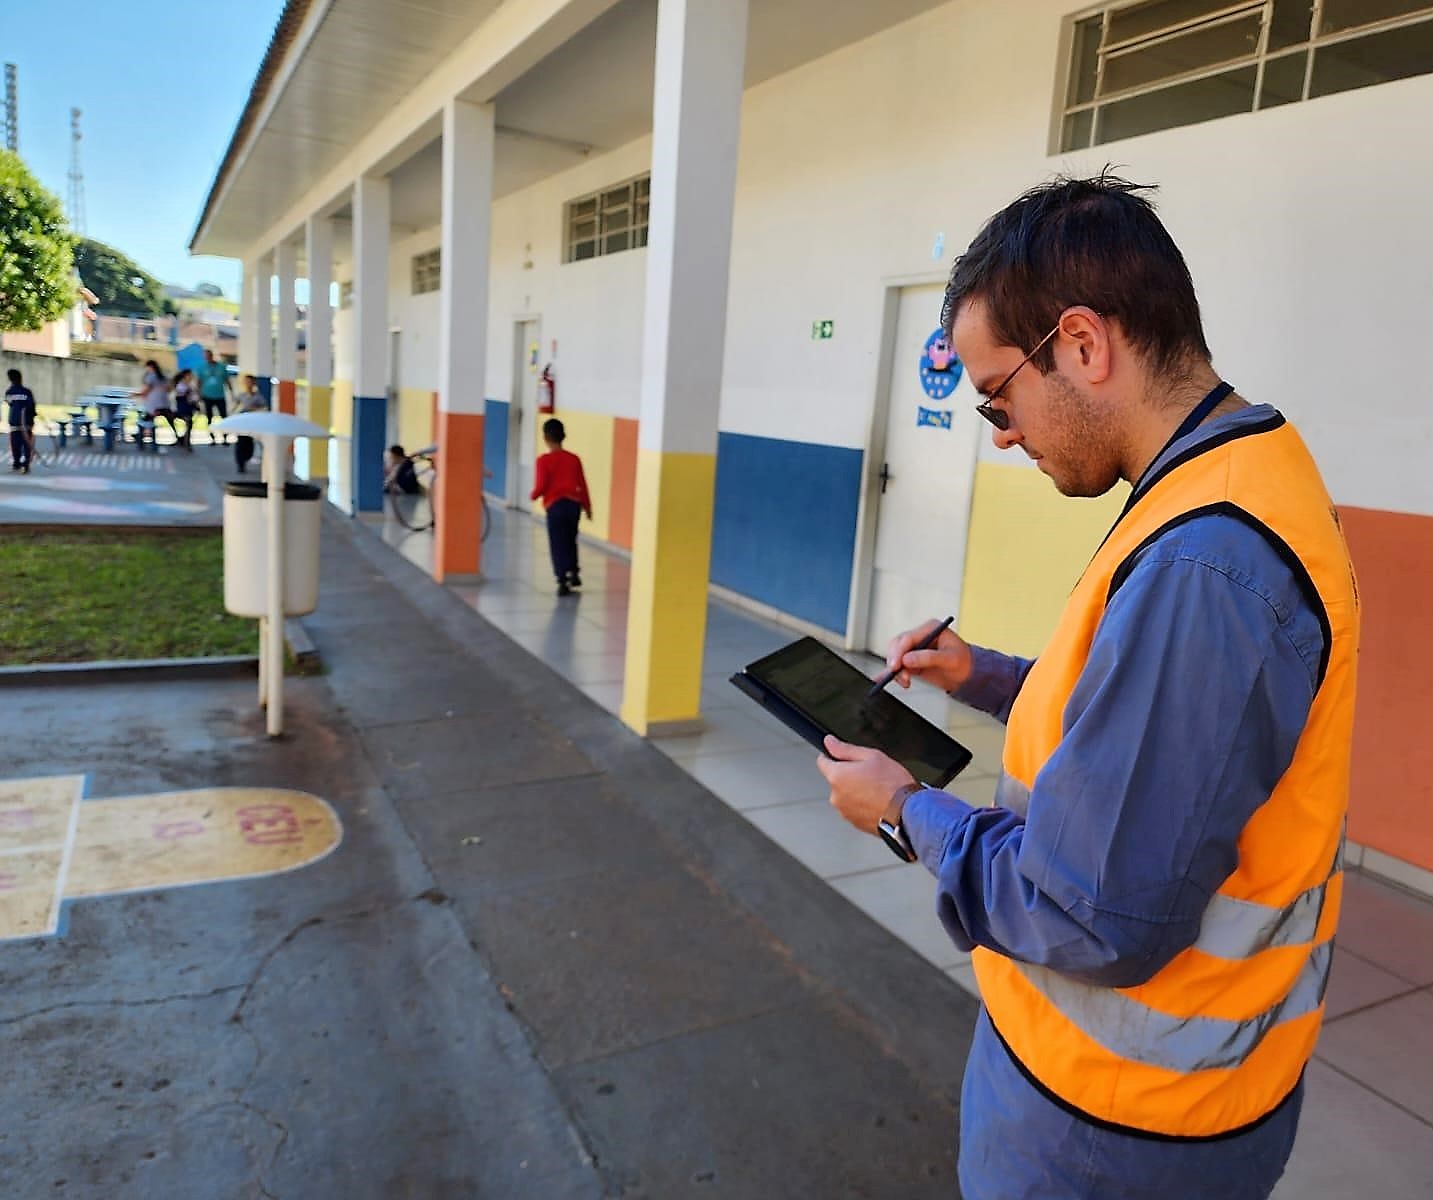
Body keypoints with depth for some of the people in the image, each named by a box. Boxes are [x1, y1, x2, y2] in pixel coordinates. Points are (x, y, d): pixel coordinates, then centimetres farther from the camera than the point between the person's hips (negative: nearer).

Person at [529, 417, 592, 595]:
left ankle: (563, 581, -4)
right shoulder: (574, 458, 5)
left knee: (558, 544, 2)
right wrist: (587, 506, 16)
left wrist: (533, 496, 11)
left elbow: (541, 486, -11)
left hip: (555, 505, -4)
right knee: (570, 540, 23)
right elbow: (582, 485, 7)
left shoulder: (544, 460, -7)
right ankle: (573, 574, 29)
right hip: (574, 503, 4)